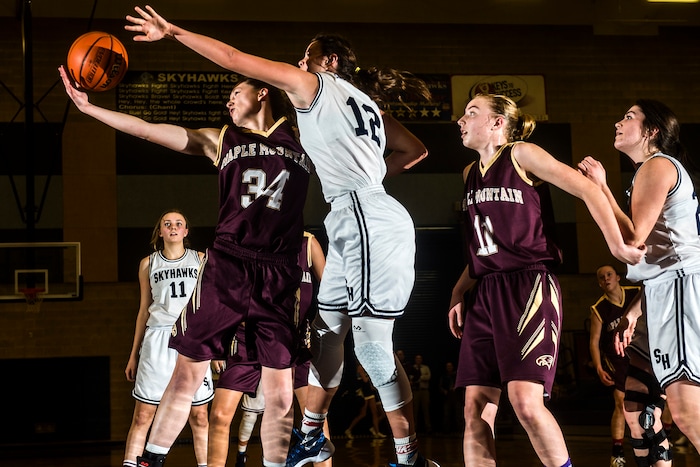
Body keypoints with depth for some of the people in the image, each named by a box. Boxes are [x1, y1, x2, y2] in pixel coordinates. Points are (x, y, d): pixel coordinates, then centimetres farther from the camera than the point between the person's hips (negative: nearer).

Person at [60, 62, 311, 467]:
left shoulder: (305, 142, 13)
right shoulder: (222, 140, 15)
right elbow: (149, 130, 12)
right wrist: (90, 108, 7)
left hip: (279, 275, -1)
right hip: (226, 266, 1)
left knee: (280, 393, -1)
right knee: (187, 373, 2)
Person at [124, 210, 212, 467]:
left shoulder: (200, 259, 10)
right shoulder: (148, 263, 12)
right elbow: (144, 310, 16)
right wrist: (134, 354, 15)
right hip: (157, 342, 0)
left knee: (199, 415, 0)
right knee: (143, 415, -3)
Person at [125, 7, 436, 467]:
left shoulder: (314, 84, 3)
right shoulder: (367, 103, 24)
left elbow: (232, 57, 3)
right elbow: (416, 150, 28)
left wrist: (174, 31, 9)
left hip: (367, 219, -9)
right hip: (357, 220, 9)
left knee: (372, 343, -9)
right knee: (327, 331, 15)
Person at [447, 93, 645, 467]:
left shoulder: (521, 155, -3)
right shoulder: (471, 173, 18)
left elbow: (587, 190, -7)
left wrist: (618, 246, -9)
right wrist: (459, 292, 13)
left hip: (528, 286, -7)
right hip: (485, 292, 7)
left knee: (525, 402, -20)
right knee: (475, 408, -2)